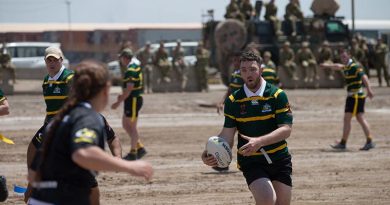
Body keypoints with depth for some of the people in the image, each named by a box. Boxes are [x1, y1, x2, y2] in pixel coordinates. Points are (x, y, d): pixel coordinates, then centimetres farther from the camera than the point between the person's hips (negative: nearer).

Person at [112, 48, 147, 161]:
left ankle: (133, 153, 7)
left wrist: (118, 102, -20)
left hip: (133, 100, -10)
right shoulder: (136, 67, 12)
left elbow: (129, 89, -23)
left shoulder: (131, 70, -20)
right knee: (125, 124, 15)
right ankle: (140, 147, 17)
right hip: (134, 99, 10)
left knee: (132, 126, -1)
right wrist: (123, 96, 22)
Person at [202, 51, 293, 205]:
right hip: (250, 162, -1)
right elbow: (228, 133, 0)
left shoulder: (277, 95, -5)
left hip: (279, 159, 1)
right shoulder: (233, 101, 1)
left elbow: (286, 129, -12)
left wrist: (259, 142, -27)